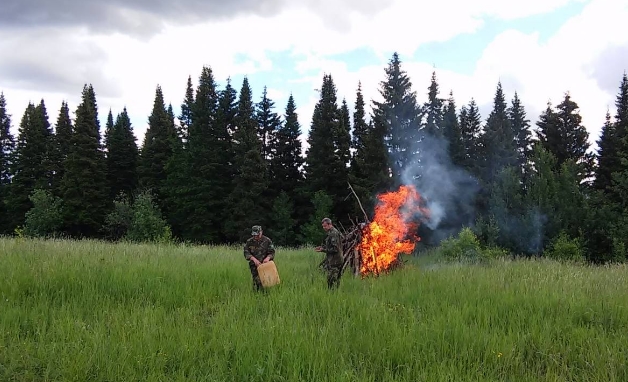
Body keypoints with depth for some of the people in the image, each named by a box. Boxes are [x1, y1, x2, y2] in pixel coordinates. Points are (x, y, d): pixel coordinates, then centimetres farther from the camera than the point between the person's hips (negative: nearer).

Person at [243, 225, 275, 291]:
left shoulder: (267, 241, 0)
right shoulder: (249, 242, 2)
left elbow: (272, 252, -1)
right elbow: (246, 253, -4)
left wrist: (268, 258, -23)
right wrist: (254, 259, -21)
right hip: (254, 266, 1)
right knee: (256, 282, -4)